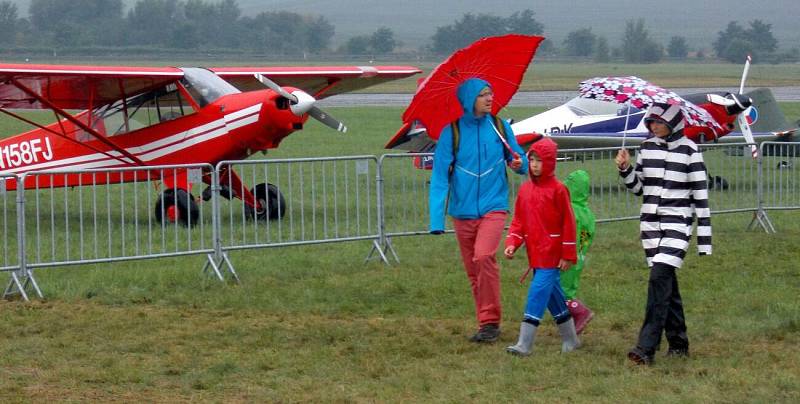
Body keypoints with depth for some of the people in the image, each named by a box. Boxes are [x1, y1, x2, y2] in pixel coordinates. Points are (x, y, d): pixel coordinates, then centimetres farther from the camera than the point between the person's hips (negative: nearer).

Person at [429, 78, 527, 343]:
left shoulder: (500, 128, 2)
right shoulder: (451, 133, -3)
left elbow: (520, 161, 11)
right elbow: (439, 177, -7)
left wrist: (519, 165, -15)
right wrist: (436, 219, -16)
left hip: (493, 205, -2)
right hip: (463, 210, 2)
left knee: (484, 256, -23)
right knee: (473, 270, 7)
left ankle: (490, 322, -15)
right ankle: (487, 324, 22)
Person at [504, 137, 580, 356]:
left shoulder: (557, 189, -9)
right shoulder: (525, 189, 10)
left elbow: (568, 223, -8)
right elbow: (519, 220, 13)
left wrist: (568, 255, -8)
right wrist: (512, 243, -2)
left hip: (551, 254, -7)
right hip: (535, 254, 7)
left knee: (538, 293, -13)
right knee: (553, 295, 14)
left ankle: (524, 344, -15)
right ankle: (570, 340, 27)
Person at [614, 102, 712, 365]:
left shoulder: (689, 150, -6)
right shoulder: (647, 147, 9)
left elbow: (700, 195, -5)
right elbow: (638, 187, 18)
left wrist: (704, 239, -7)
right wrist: (624, 169, -3)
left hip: (677, 223, -6)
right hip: (650, 223, 6)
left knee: (660, 277, -18)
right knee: (666, 282, 9)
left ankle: (647, 347, -22)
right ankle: (678, 344, 19)